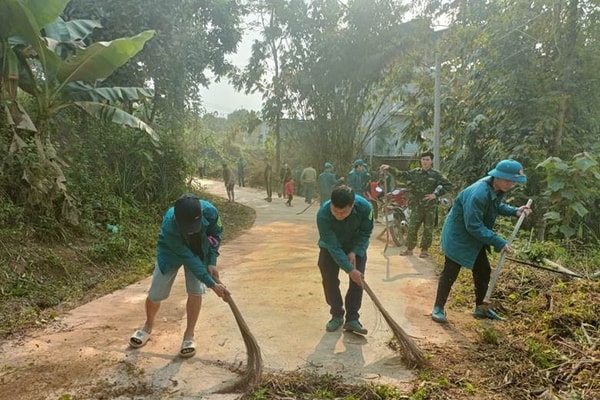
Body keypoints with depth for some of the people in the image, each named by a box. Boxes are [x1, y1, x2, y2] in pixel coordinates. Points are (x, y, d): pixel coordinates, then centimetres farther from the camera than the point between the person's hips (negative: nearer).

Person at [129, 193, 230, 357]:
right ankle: (148, 326, 35)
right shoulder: (169, 226, -42)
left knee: (195, 291, -10)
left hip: (199, 250, 2)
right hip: (171, 252, -1)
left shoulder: (209, 211, -36)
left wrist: (212, 262, -18)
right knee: (155, 294, 3)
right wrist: (212, 284, -35)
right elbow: (188, 258, -35)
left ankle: (189, 335, 9)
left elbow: (215, 233, -12)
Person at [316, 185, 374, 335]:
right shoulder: (323, 215, -39)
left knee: (358, 281, -5)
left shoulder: (364, 207, -35)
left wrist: (354, 252, -25)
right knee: (329, 280, -4)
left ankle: (352, 319, 5)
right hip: (330, 246, -1)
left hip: (356, 247, 1)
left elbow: (365, 232, -15)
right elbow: (333, 246, -33)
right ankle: (337, 315, 15)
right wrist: (350, 269, -34)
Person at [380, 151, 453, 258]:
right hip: (416, 206, 2)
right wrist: (389, 168, -16)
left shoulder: (436, 174, -3)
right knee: (412, 228, 4)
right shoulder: (414, 172, 3)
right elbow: (400, 174, -1)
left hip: (430, 207, -2)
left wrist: (436, 194, -11)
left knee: (428, 230, 5)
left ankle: (424, 250, 19)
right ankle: (409, 249, 16)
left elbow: (448, 185, -3)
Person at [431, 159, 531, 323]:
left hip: (476, 237, 9)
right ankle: (438, 308, 12)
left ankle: (480, 307, 31)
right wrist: (498, 242, -28)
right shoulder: (478, 194, -34)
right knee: (450, 273, -2)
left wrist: (514, 211, -2)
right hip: (458, 235, -9)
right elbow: (473, 226, -30)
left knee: (483, 271, 14)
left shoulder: (498, 189, -5)